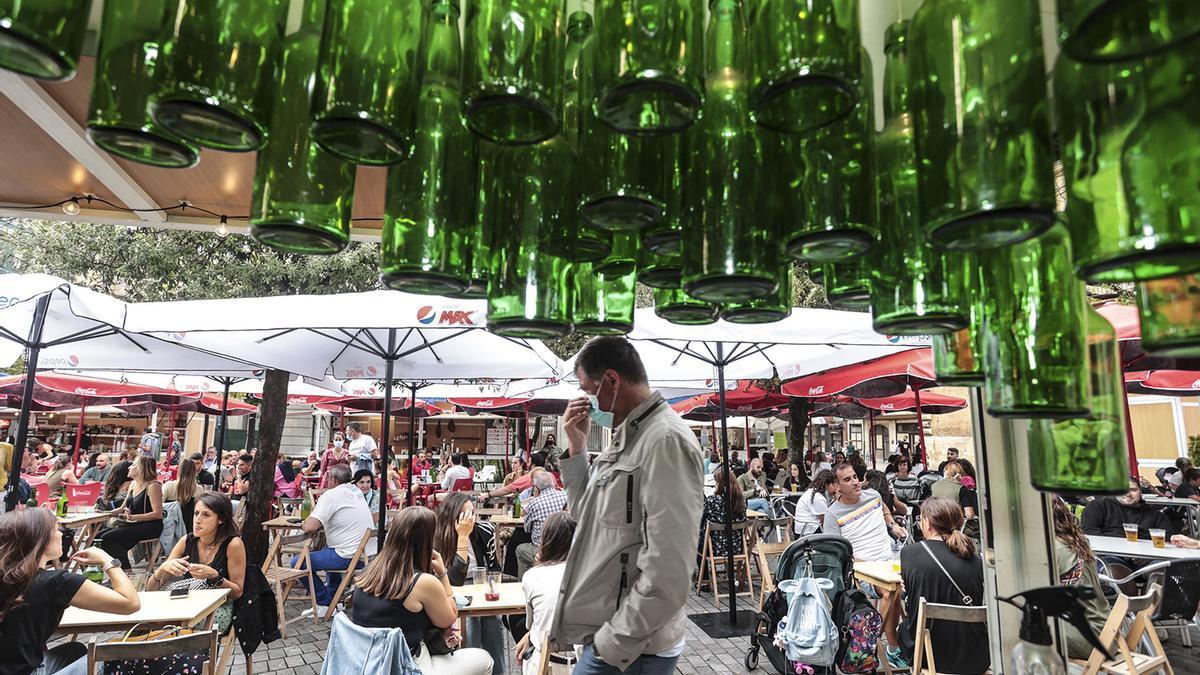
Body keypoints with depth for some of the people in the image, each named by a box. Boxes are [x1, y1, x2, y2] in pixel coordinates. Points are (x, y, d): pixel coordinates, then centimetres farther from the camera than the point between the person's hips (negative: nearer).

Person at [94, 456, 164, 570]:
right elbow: (122, 508, 20)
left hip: (149, 527, -9)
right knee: (98, 536, -3)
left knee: (108, 537, -20)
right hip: (132, 525, 9)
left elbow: (157, 513, -19)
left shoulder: (153, 486, -13)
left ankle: (126, 570, -11)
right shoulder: (133, 484, 15)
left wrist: (133, 517, -25)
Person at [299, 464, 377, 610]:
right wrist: (319, 523, 15)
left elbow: (310, 527, -21)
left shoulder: (331, 495, -13)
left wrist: (304, 524, 1)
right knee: (328, 546, 36)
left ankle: (327, 604, 5)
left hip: (350, 557, -9)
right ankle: (333, 593, 41)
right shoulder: (356, 491, 12)